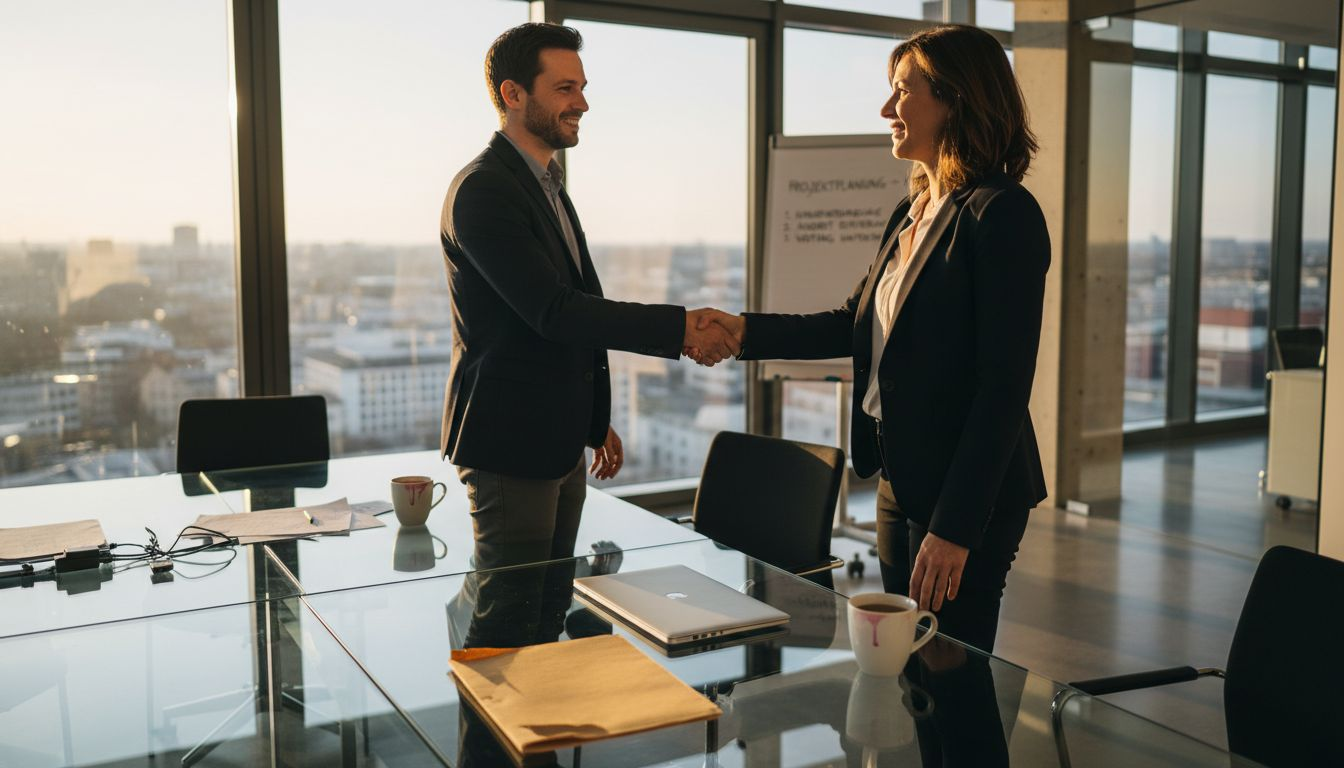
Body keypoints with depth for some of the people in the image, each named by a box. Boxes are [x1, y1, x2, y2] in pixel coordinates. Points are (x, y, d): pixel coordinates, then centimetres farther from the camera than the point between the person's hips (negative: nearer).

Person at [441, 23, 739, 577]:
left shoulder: (545, 184, 15)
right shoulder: (483, 189, -16)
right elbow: (552, 311, -24)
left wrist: (596, 422, 23)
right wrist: (678, 327, -24)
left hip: (560, 441, 9)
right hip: (509, 445, -9)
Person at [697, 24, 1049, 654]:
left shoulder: (1002, 213, -16)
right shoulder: (913, 212, 11)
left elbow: (1004, 385, -20)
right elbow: (853, 324, 16)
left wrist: (956, 526, -20)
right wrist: (746, 332, 5)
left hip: (968, 493, -8)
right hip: (900, 480, 9)